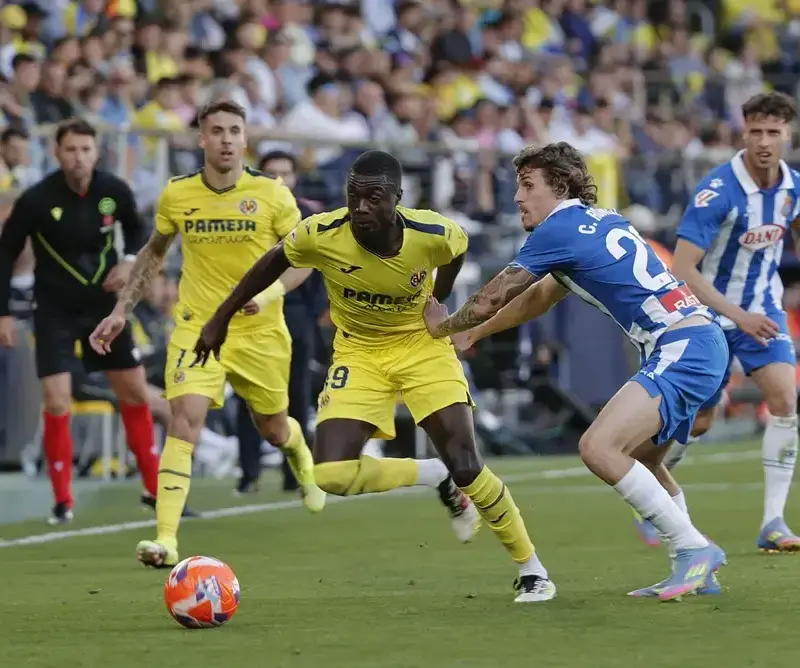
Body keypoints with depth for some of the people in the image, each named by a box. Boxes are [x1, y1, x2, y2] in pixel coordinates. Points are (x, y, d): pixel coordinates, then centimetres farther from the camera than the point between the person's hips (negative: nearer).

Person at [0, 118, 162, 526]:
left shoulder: (114, 191, -10)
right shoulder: (36, 200, -19)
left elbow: (136, 227, 11)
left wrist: (130, 260, -9)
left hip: (105, 305, 4)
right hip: (55, 311, -3)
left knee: (136, 393, 9)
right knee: (57, 404, -12)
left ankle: (154, 489, 23)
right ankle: (63, 502, 2)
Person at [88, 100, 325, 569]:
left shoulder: (273, 195, -8)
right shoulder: (177, 195, -3)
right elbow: (154, 254, 14)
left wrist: (273, 290, -21)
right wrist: (121, 311, 10)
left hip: (261, 331, 0)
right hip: (198, 327, 0)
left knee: (273, 430, 15)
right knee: (186, 419, -20)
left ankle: (301, 452, 56)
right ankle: (166, 539, -25)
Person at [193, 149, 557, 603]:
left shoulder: (433, 234, -25)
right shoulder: (321, 235, -24)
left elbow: (459, 247, 2)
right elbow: (274, 262, -2)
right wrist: (221, 319, 5)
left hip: (422, 345, -2)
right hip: (359, 353, 2)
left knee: (467, 468, -12)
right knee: (332, 475, -16)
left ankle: (532, 569, 9)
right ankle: (438, 479, 10)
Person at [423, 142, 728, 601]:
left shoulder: (560, 228, -7)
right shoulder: (599, 221, 21)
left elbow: (492, 299, 4)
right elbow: (541, 297, 36)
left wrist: (444, 326, 23)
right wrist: (474, 333, 44)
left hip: (682, 348, -11)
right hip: (701, 343, 11)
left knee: (599, 447, -20)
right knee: (638, 461, 24)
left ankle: (693, 549, -16)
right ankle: (695, 569, 21)